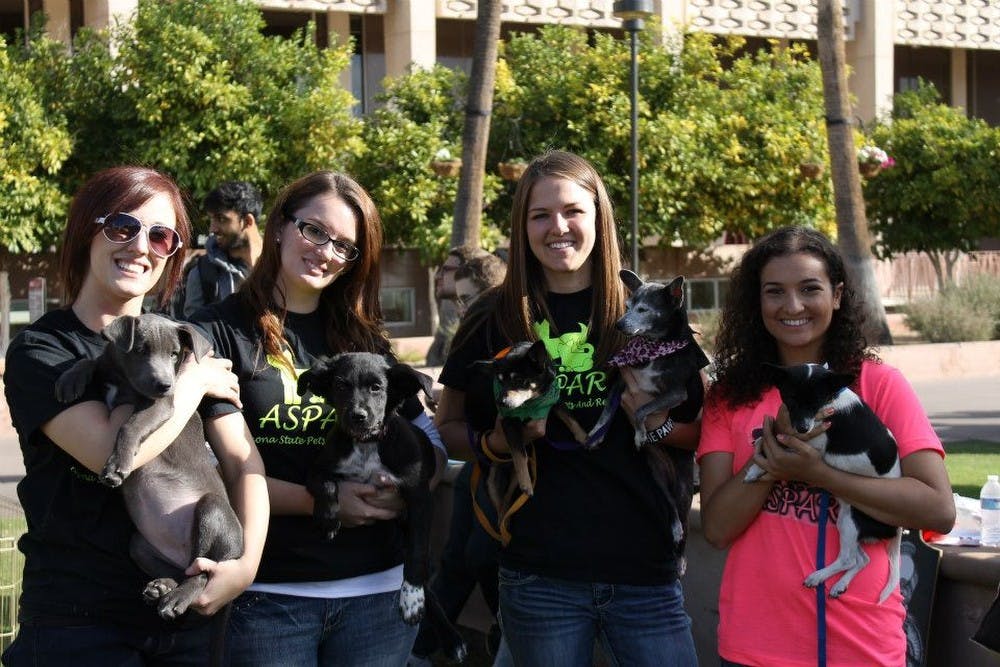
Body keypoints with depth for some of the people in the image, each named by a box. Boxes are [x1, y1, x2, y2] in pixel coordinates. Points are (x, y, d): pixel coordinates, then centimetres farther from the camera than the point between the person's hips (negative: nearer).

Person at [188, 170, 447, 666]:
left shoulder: (364, 340, 11)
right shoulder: (219, 331, -3)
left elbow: (430, 443, 12)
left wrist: (405, 491, -9)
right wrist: (320, 501, -16)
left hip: (378, 589, 4)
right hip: (268, 595, -4)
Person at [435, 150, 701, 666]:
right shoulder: (494, 320, 1)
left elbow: (700, 434, 8)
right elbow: (448, 426, 11)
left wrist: (657, 427, -12)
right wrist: (495, 444, -9)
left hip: (643, 571, 0)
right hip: (540, 579, 0)